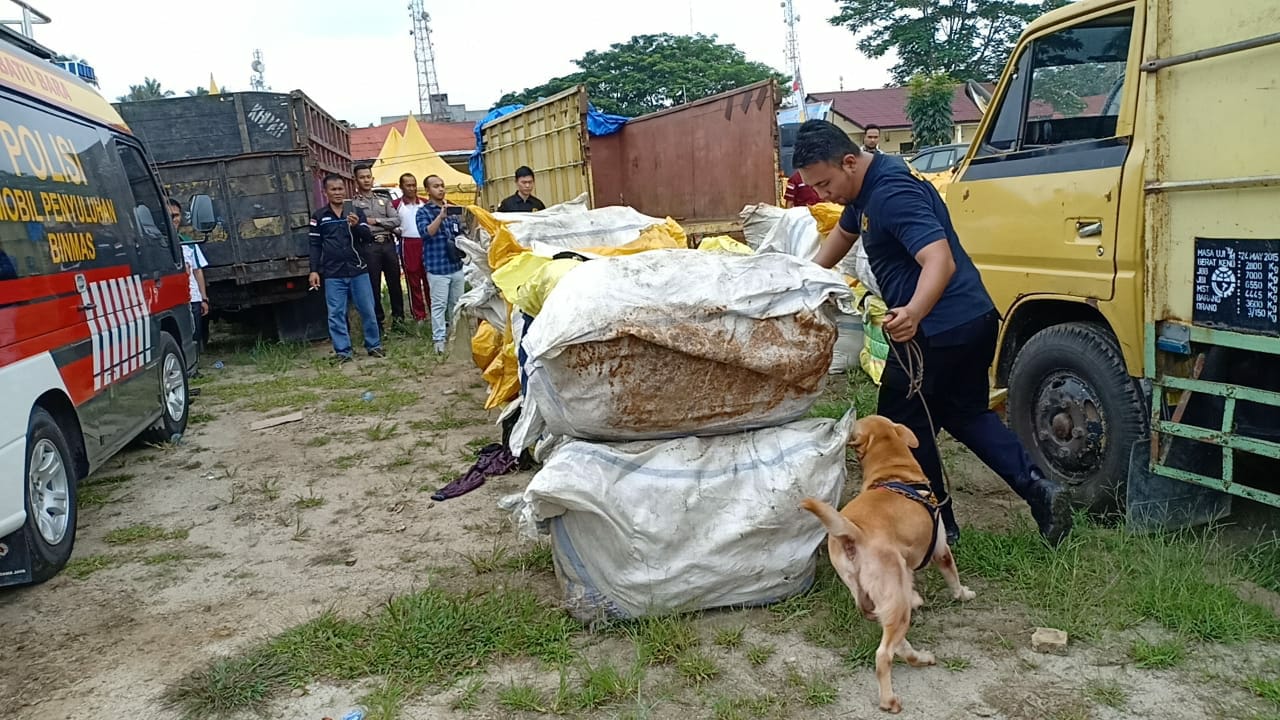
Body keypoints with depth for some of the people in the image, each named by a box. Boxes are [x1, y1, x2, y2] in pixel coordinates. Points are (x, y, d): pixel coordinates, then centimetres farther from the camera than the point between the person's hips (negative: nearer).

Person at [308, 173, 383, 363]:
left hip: (358, 271, 1)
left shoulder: (356, 212, 6)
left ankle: (374, 345, 19)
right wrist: (314, 270, 0)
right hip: (333, 274, -1)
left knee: (367, 310, 6)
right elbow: (315, 245, 6)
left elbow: (368, 237, 1)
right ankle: (342, 351, 8)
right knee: (336, 314, 1)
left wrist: (357, 225, -19)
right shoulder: (319, 216, 5)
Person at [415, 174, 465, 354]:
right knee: (439, 305, -4)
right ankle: (439, 339, 0)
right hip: (437, 267, -5)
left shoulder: (452, 208, 12)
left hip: (456, 265, 5)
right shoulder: (423, 211, -3)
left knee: (457, 303, 14)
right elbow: (426, 233, -20)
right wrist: (441, 215, -30)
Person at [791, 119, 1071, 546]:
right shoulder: (866, 187, 9)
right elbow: (844, 233, 29)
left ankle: (938, 528, 18)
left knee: (903, 426, 6)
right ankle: (1037, 487, 13)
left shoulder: (892, 192, -23)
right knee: (966, 414, 23)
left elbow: (941, 260, -35)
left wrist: (913, 313, -52)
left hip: (937, 330, -11)